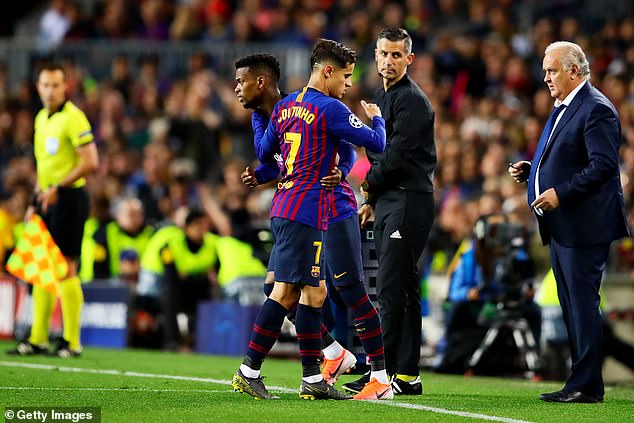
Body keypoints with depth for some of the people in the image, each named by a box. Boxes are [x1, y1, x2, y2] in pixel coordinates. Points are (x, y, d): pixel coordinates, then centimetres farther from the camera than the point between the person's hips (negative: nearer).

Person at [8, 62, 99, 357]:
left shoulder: (72, 118, -11)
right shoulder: (41, 118, 15)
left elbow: (90, 162, -18)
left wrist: (57, 188, -19)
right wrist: (34, 203, 20)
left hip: (69, 198, -8)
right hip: (47, 199, 8)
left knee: (64, 269, -7)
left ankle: (72, 342, -2)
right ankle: (38, 339, 13)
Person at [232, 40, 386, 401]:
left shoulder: (284, 107, 14)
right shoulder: (330, 109, -10)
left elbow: (264, 153, 24)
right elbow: (376, 144, -7)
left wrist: (257, 115, 39)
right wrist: (377, 118, 15)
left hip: (284, 208, 9)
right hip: (305, 212, -9)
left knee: (314, 292, 9)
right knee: (285, 292, -7)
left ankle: (313, 379, 9)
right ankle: (249, 371, -7)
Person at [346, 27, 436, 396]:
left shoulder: (413, 100, -11)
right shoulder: (383, 97, 20)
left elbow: (397, 155, -16)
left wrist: (368, 186, -3)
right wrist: (372, 198, 16)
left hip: (410, 201, -10)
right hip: (388, 200, 10)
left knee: (391, 289, -12)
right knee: (401, 289, 9)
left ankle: (385, 373, -14)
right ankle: (407, 375, 12)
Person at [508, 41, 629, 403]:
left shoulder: (596, 109, -13)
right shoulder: (563, 109, 19)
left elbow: (603, 165, -21)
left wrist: (560, 193, -24)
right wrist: (530, 171, 11)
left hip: (584, 226, -10)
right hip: (561, 226, 10)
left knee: (584, 304, -8)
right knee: (572, 306, 11)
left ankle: (587, 386, -6)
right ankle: (582, 382, 16)